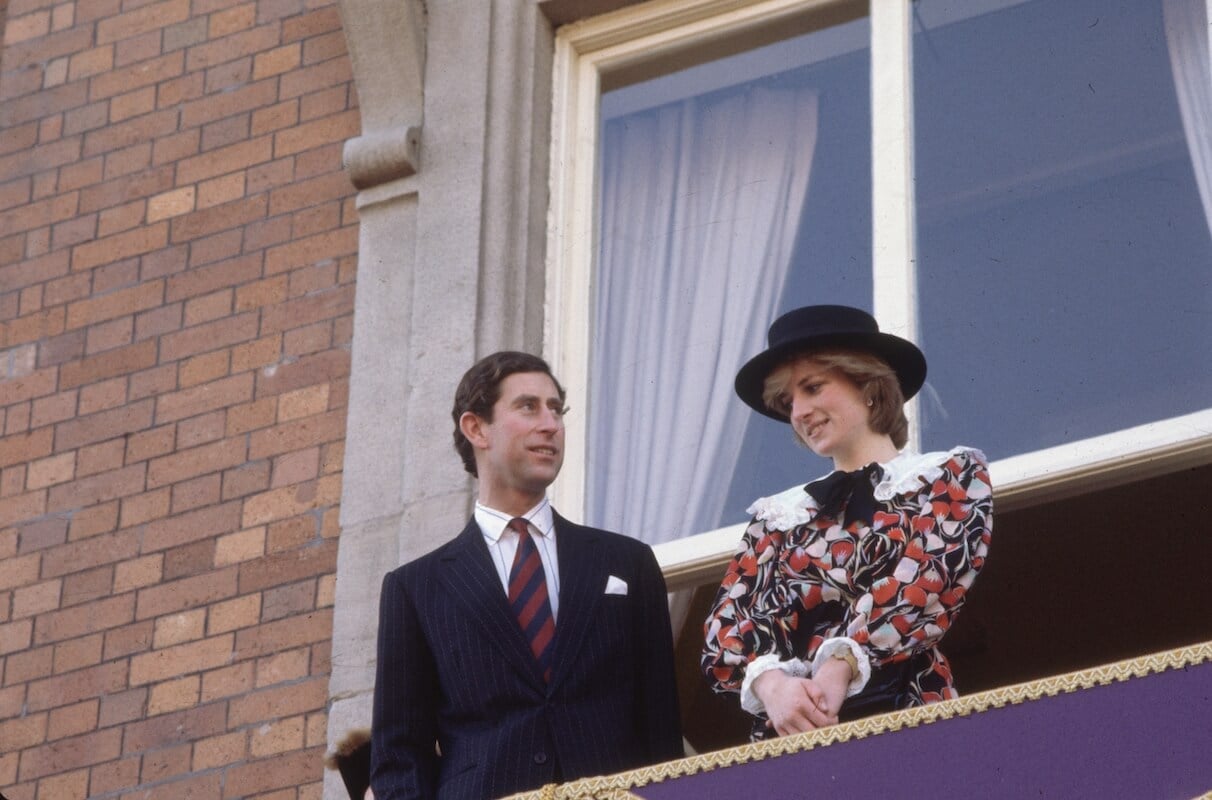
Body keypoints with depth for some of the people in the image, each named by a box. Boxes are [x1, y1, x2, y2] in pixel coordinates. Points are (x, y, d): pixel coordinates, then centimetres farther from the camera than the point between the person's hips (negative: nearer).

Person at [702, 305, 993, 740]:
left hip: (902, 720, -3)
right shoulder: (775, 516, 21)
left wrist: (841, 667, -20)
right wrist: (771, 683, -14)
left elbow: (925, 585, -5)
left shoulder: (949, 476, 11)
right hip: (789, 736, 3)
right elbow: (726, 623, 8)